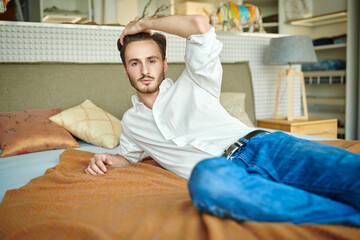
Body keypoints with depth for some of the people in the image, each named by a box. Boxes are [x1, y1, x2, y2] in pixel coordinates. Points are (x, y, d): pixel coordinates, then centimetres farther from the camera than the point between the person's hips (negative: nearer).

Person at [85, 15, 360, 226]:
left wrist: (145, 23, 18)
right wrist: (107, 160, 20)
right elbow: (127, 156, 46)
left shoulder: (191, 86, 18)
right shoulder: (131, 121, 30)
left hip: (261, 144, 0)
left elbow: (199, 25, 5)